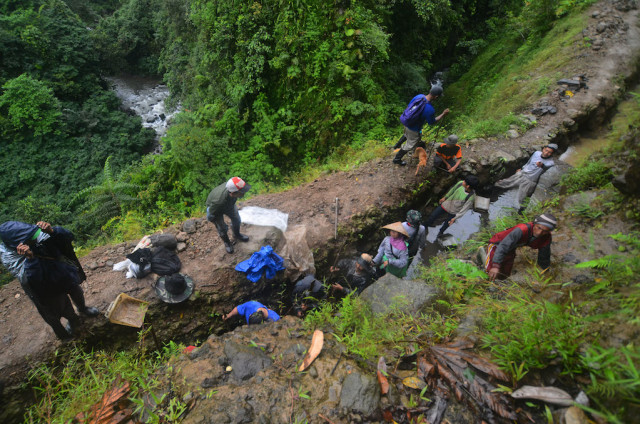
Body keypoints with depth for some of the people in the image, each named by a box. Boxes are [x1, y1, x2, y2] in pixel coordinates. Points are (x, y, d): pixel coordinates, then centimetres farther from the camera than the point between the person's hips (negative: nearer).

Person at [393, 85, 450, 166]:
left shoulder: (419, 96, -16)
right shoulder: (430, 110, -34)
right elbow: (432, 122, -15)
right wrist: (443, 114, -8)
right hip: (414, 129, -6)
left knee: (406, 135, 37)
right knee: (409, 145, 17)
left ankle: (397, 145, 63)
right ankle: (397, 159, 33)